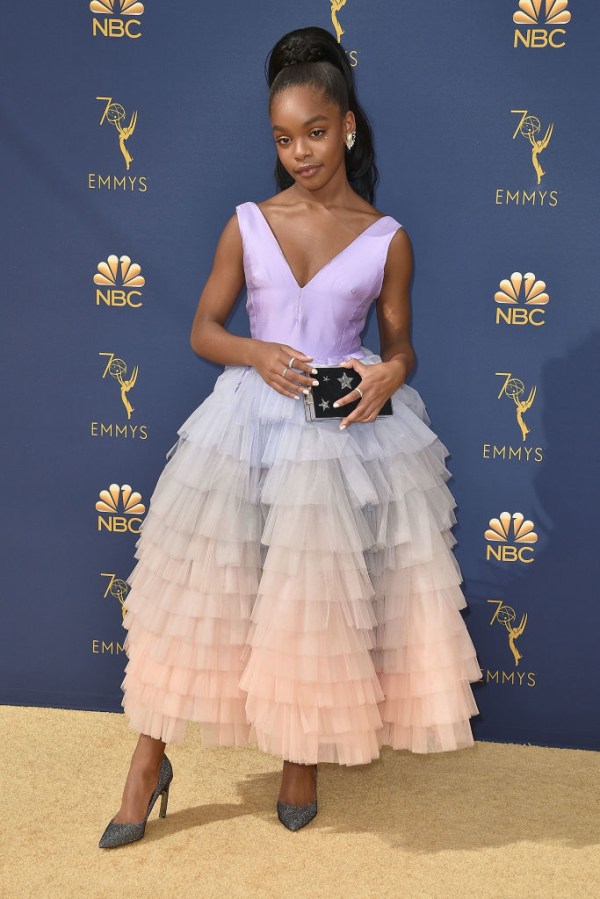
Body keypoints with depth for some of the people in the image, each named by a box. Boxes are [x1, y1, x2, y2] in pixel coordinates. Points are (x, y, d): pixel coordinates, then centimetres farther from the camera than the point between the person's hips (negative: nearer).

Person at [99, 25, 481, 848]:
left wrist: (391, 372, -18)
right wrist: (257, 354, -15)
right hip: (250, 423, 1)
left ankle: (304, 757, 31)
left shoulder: (386, 240, -2)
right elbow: (203, 330, 5)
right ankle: (149, 764, 18)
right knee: (200, 588, 3)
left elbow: (400, 343, 6)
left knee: (322, 598, 8)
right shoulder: (248, 225, 0)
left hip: (348, 431, 0)